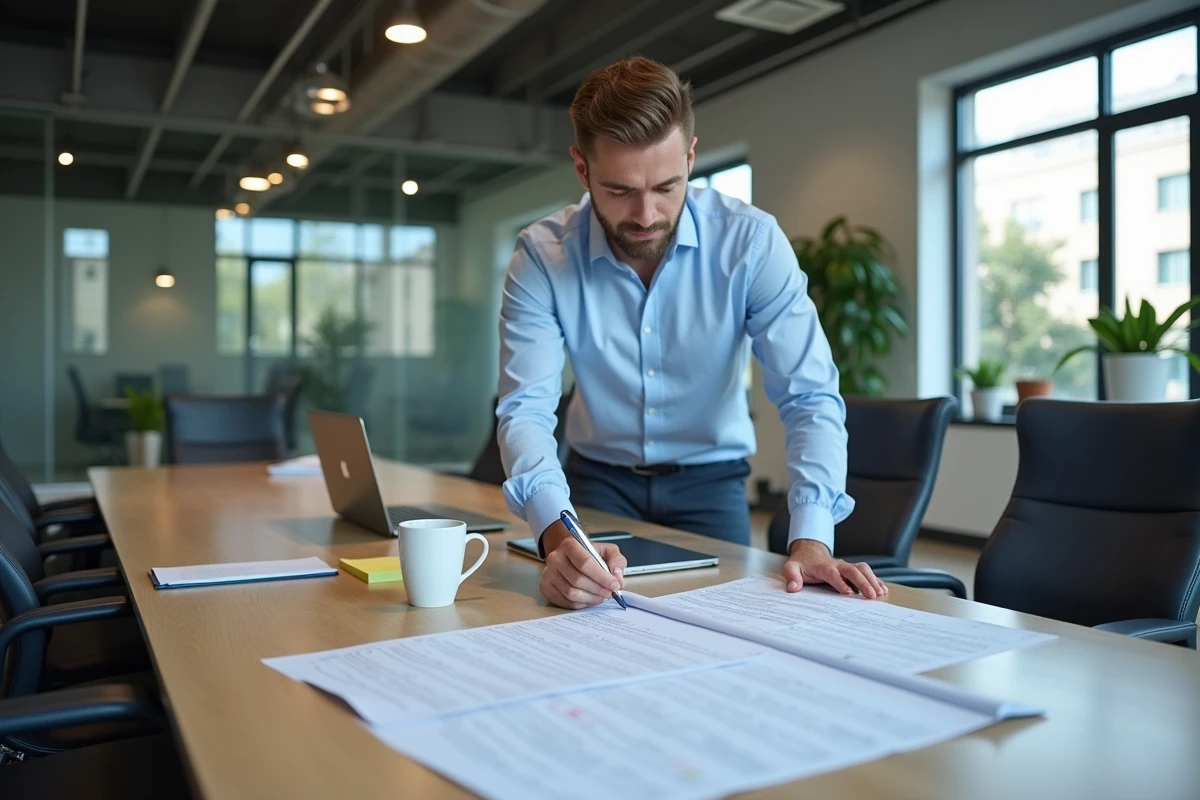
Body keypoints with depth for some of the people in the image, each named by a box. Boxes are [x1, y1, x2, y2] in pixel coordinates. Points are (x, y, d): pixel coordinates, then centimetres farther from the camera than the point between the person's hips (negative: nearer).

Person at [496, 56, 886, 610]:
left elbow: (809, 397, -21)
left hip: (710, 479, 0)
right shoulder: (542, 256, -17)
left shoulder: (751, 242, -19)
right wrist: (557, 535, -43)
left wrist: (811, 538, -37)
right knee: (591, 609, -22)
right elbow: (525, 409, -24)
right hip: (599, 478, 1)